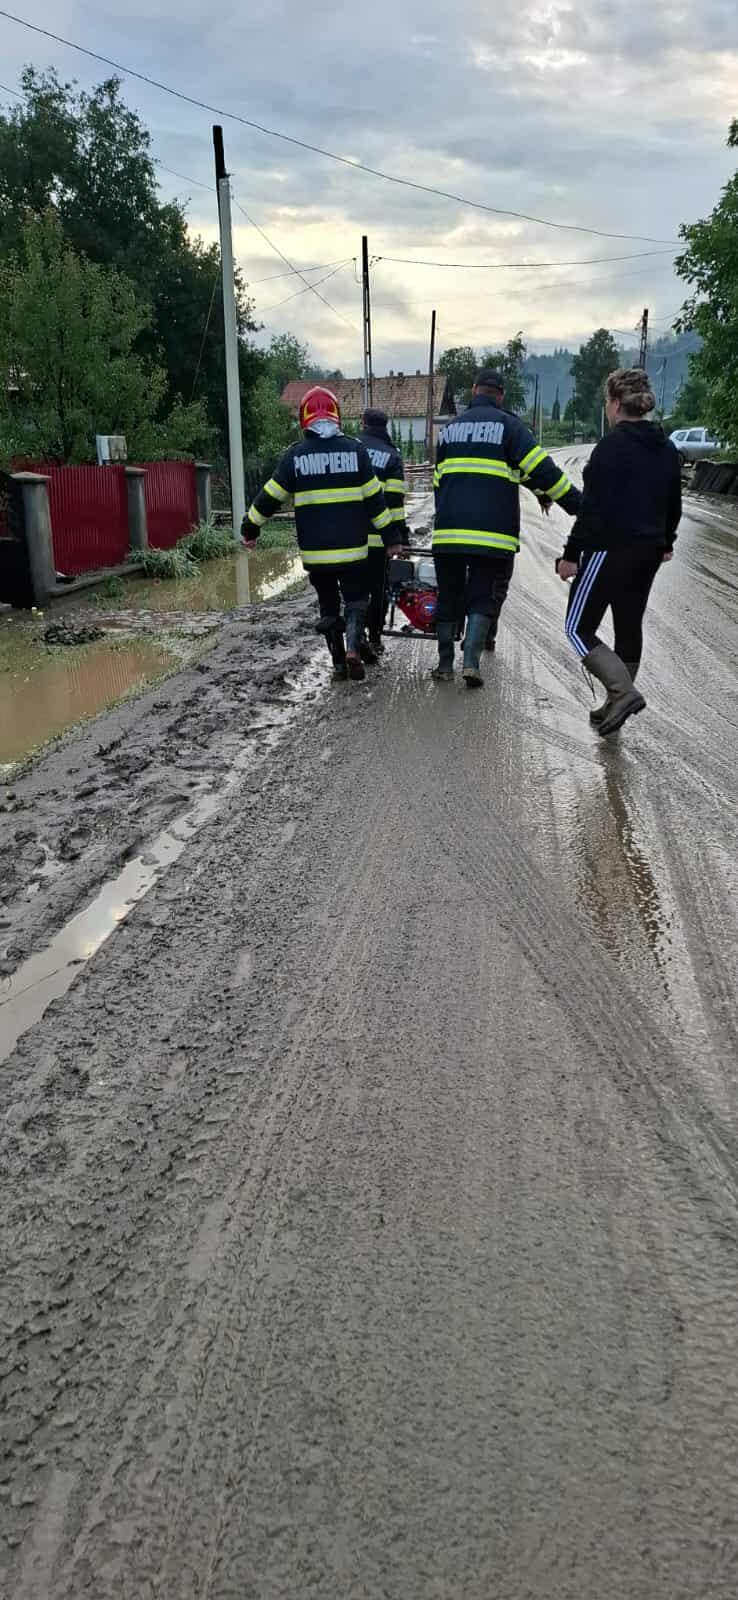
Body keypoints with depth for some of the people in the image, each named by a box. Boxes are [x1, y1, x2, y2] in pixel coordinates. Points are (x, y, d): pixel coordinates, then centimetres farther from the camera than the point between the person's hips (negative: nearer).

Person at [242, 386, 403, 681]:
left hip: (315, 552, 1)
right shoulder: (355, 449, -1)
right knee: (356, 601, 10)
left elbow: (269, 497, 2)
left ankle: (339, 662, 13)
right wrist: (391, 537, 8)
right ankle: (353, 648, -14)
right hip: (353, 549, -1)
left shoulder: (295, 454, -1)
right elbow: (375, 499, 1)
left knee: (328, 606, 16)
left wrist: (249, 529, 16)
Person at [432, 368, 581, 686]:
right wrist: (577, 503, -3)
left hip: (448, 532, 4)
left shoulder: (450, 428, 16)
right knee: (484, 599, 5)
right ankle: (471, 662, -9)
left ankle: (445, 664, 17)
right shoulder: (508, 425, 0)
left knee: (449, 599, 14)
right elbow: (541, 469, -8)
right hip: (493, 535, -4)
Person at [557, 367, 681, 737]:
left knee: (578, 628, -2)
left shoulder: (612, 446, -14)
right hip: (648, 553, 8)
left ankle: (623, 691, -18)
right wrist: (665, 543, 35)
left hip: (610, 550, -8)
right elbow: (673, 505, 20)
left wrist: (571, 554, -14)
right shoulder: (666, 449, 11)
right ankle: (615, 706, 24)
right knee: (629, 628, 16)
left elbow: (593, 508, -19)